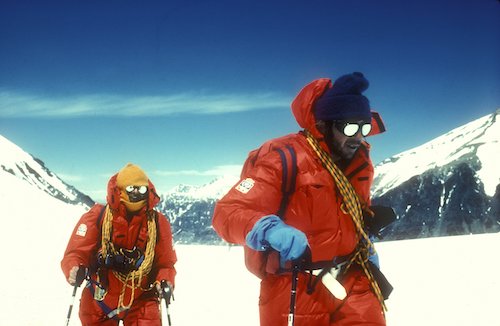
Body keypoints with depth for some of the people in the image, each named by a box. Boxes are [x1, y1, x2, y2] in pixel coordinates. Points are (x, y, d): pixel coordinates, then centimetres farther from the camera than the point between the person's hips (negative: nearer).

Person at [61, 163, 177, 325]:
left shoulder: (157, 222, -4)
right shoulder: (97, 216, -9)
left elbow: (165, 262, 1)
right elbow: (76, 252, -9)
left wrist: (165, 282, -20)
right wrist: (75, 271, -31)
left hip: (141, 301, 0)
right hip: (100, 300, 0)